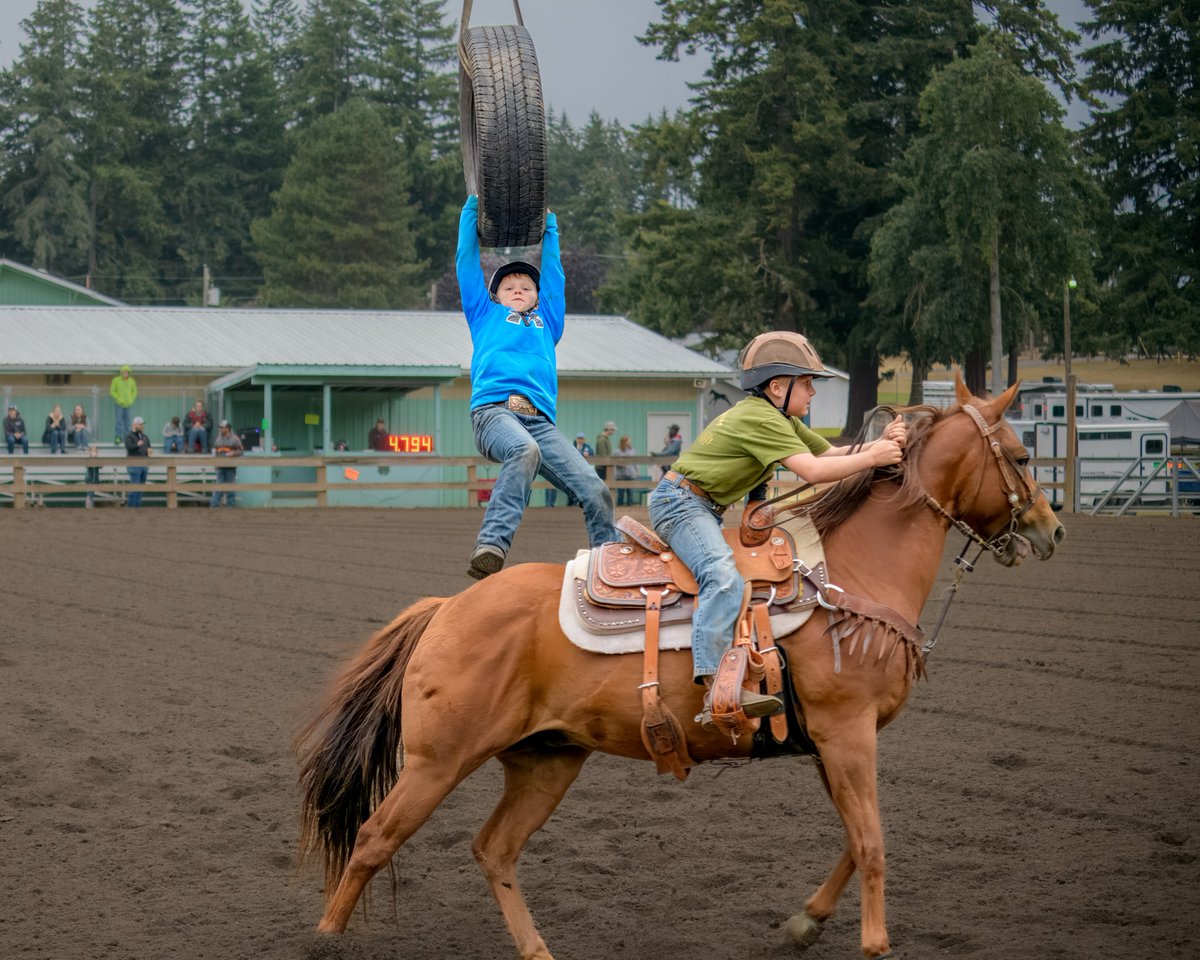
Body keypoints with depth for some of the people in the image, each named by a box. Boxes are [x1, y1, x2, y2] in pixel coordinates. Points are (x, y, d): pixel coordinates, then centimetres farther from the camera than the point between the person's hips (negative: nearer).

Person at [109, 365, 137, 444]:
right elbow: (112, 391, -3)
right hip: (119, 404, -4)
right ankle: (118, 438, -12)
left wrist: (131, 400, 1)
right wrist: (118, 399, -11)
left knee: (127, 422, 6)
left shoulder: (131, 381, 5)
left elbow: (134, 391, 15)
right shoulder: (116, 380, -5)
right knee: (119, 421, -11)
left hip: (128, 405, 4)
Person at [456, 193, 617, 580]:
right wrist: (472, 209, 41)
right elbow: (467, 263, 35)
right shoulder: (485, 315, 31)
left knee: (595, 491, -16)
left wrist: (549, 225, 51)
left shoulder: (547, 321, 37)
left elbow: (553, 272, 44)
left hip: (540, 422, 4)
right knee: (524, 451, -39)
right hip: (494, 410, -4)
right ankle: (490, 548, -53)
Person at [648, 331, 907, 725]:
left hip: (704, 509, 11)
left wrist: (880, 442, -5)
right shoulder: (759, 418, -18)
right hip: (680, 502, -11)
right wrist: (872, 457, -21)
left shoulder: (782, 421, 14)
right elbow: (813, 471, -25)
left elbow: (831, 453, 10)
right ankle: (715, 686, -43)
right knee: (724, 576, -31)